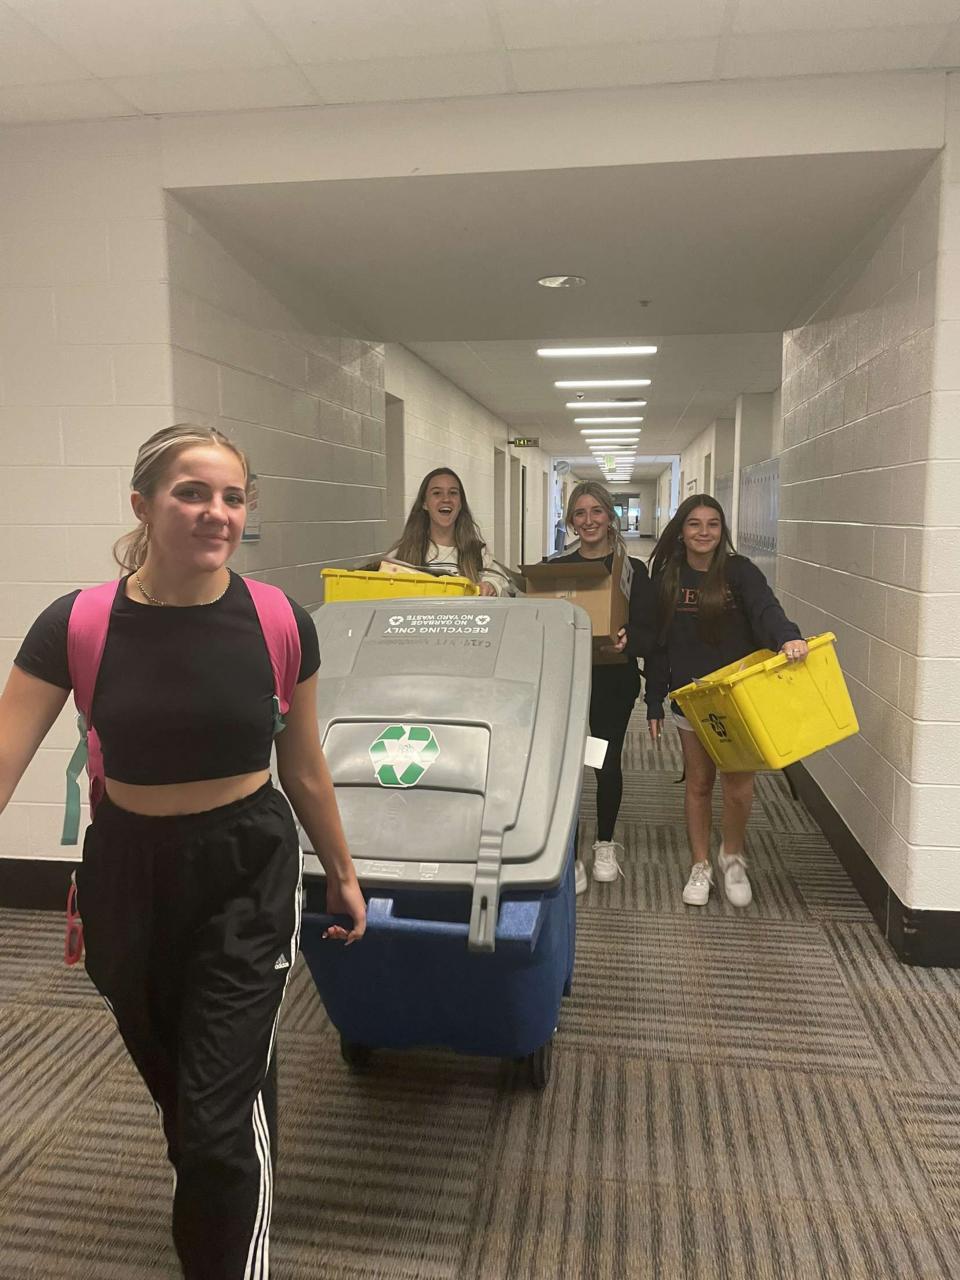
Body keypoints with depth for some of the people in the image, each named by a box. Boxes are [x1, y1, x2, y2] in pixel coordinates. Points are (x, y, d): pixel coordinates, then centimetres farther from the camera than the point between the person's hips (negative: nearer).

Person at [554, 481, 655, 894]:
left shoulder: (633, 569, 1)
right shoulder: (555, 567, 5)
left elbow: (647, 630, -3)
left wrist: (625, 639, -24)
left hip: (613, 681, 0)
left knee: (607, 763, 10)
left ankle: (605, 845, 32)